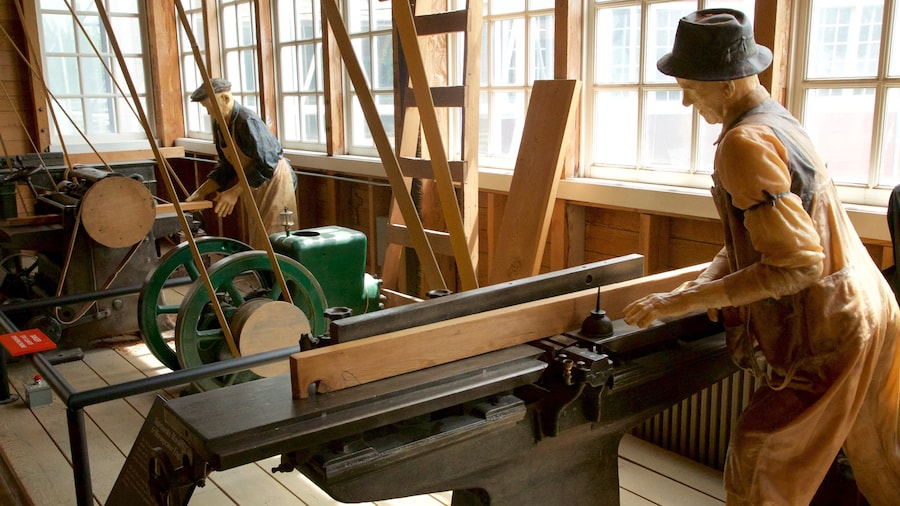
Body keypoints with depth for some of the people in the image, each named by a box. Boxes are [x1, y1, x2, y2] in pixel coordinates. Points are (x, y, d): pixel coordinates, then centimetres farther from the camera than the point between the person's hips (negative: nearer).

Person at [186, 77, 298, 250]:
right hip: (251, 184, 9)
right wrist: (201, 192, 1)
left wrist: (234, 192, -28)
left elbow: (267, 165, -28)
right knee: (253, 242, 12)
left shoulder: (247, 121, -24)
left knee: (267, 243, -9)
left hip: (273, 181, -9)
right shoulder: (219, 124, 3)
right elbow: (226, 165, 10)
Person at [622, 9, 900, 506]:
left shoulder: (746, 141, -23)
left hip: (828, 333, -10)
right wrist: (708, 281, 4)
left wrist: (683, 301, -23)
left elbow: (797, 264, -26)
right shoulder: (780, 120, 8)